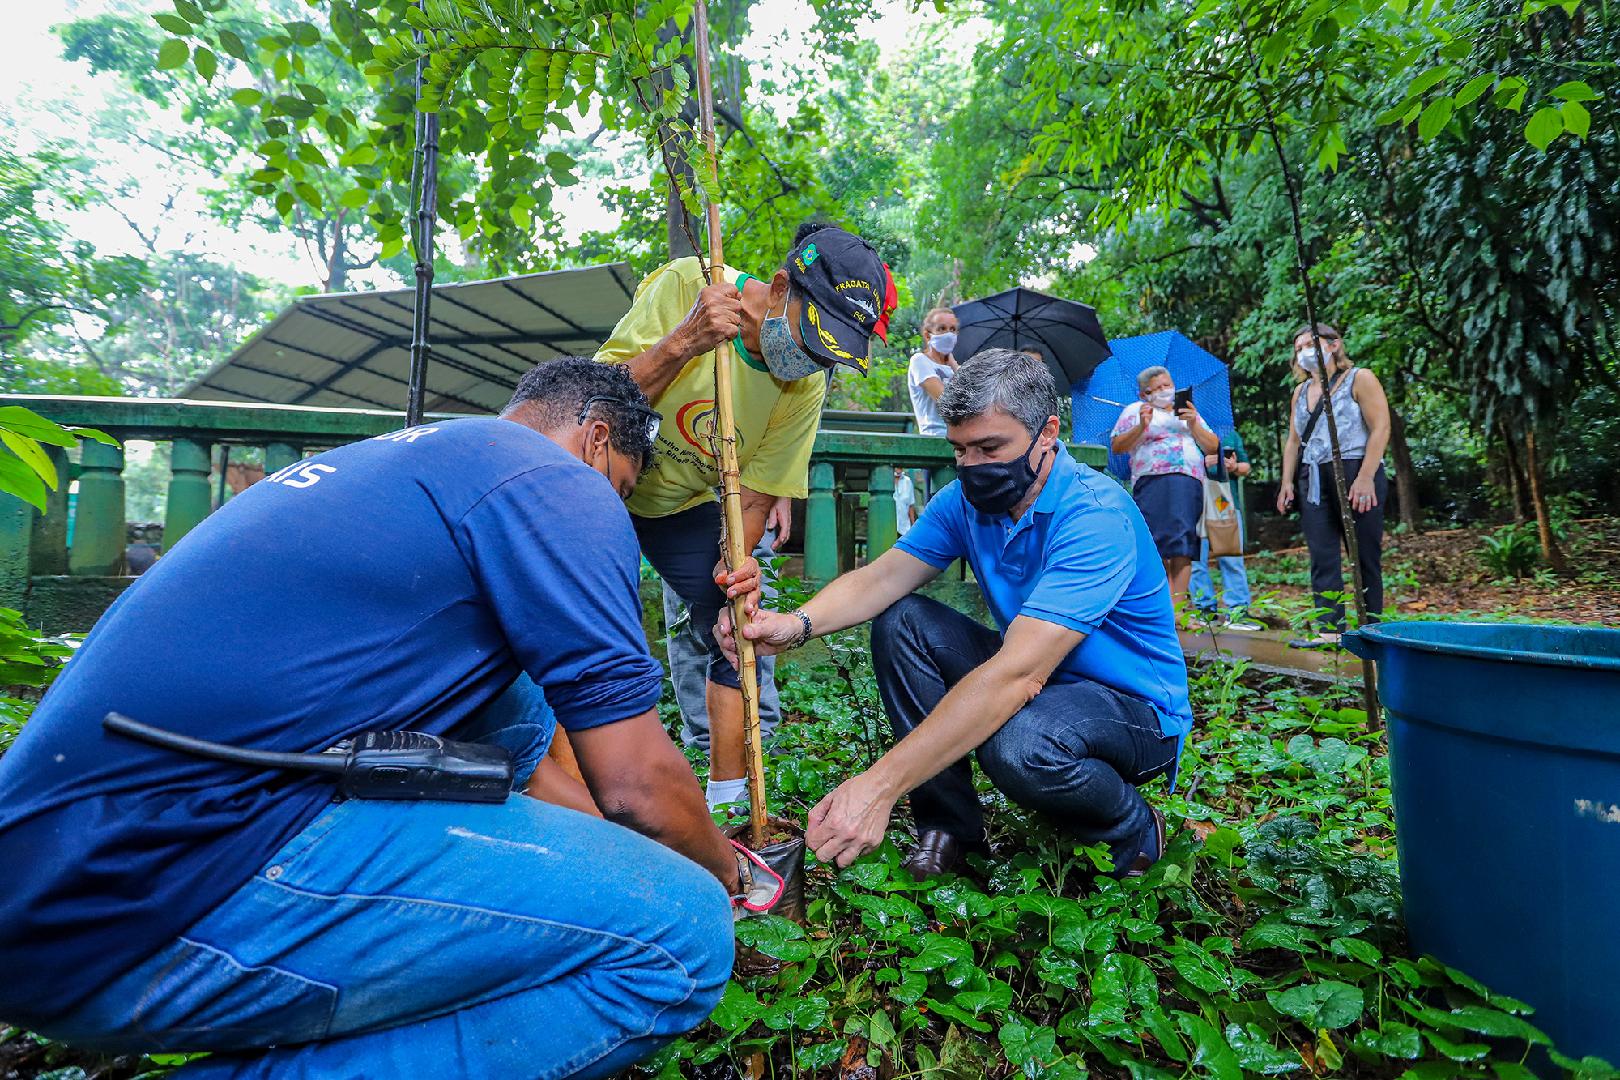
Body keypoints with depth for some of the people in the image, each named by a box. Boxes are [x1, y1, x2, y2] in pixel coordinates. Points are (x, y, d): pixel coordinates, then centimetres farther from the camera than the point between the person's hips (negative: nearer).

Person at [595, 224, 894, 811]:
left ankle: (728, 802, 9)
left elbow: (754, 493, -11)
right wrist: (683, 343, -39)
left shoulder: (806, 388, -15)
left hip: (683, 505, 3)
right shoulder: (685, 284, -25)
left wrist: (736, 562, -30)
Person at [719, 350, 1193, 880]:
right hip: (1035, 682, 6)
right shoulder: (966, 499, -4)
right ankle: (949, 820, -3)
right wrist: (799, 623, -34)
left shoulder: (1096, 515, -28)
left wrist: (879, 785, -44)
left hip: (1137, 709, -6)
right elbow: (883, 576, -11)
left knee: (1018, 742, -38)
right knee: (902, 622, -12)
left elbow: (1017, 673, -38)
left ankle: (1133, 827, -3)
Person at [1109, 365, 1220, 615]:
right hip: (1153, 481, -3)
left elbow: (1213, 447, 18)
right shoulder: (1135, 411, 18)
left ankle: (1177, 603, -12)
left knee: (1183, 543, -9)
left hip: (1189, 482, 3)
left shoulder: (1189, 412, 29)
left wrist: (1193, 424, 4)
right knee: (1159, 541, -15)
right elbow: (1117, 447, 5)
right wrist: (1141, 427, -9)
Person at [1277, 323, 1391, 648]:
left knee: (1365, 556, -1)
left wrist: (1365, 478, -18)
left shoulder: (1359, 379, 1)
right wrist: (1287, 482, 7)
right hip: (1312, 479, 6)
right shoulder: (1300, 392, 19)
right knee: (1322, 557, -2)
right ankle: (1329, 629, -3)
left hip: (1355, 473, -5)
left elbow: (1380, 429, -8)